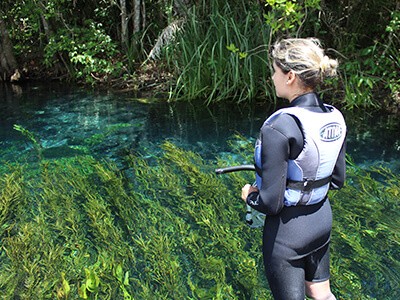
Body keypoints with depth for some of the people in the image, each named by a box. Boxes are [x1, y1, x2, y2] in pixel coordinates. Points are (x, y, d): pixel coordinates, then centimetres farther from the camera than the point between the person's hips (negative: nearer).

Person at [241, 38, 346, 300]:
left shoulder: (280, 127, -28)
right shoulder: (335, 118, -5)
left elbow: (270, 202, -25)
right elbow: (337, 180, 5)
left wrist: (249, 195, -5)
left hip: (288, 229, -7)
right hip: (323, 219, 7)